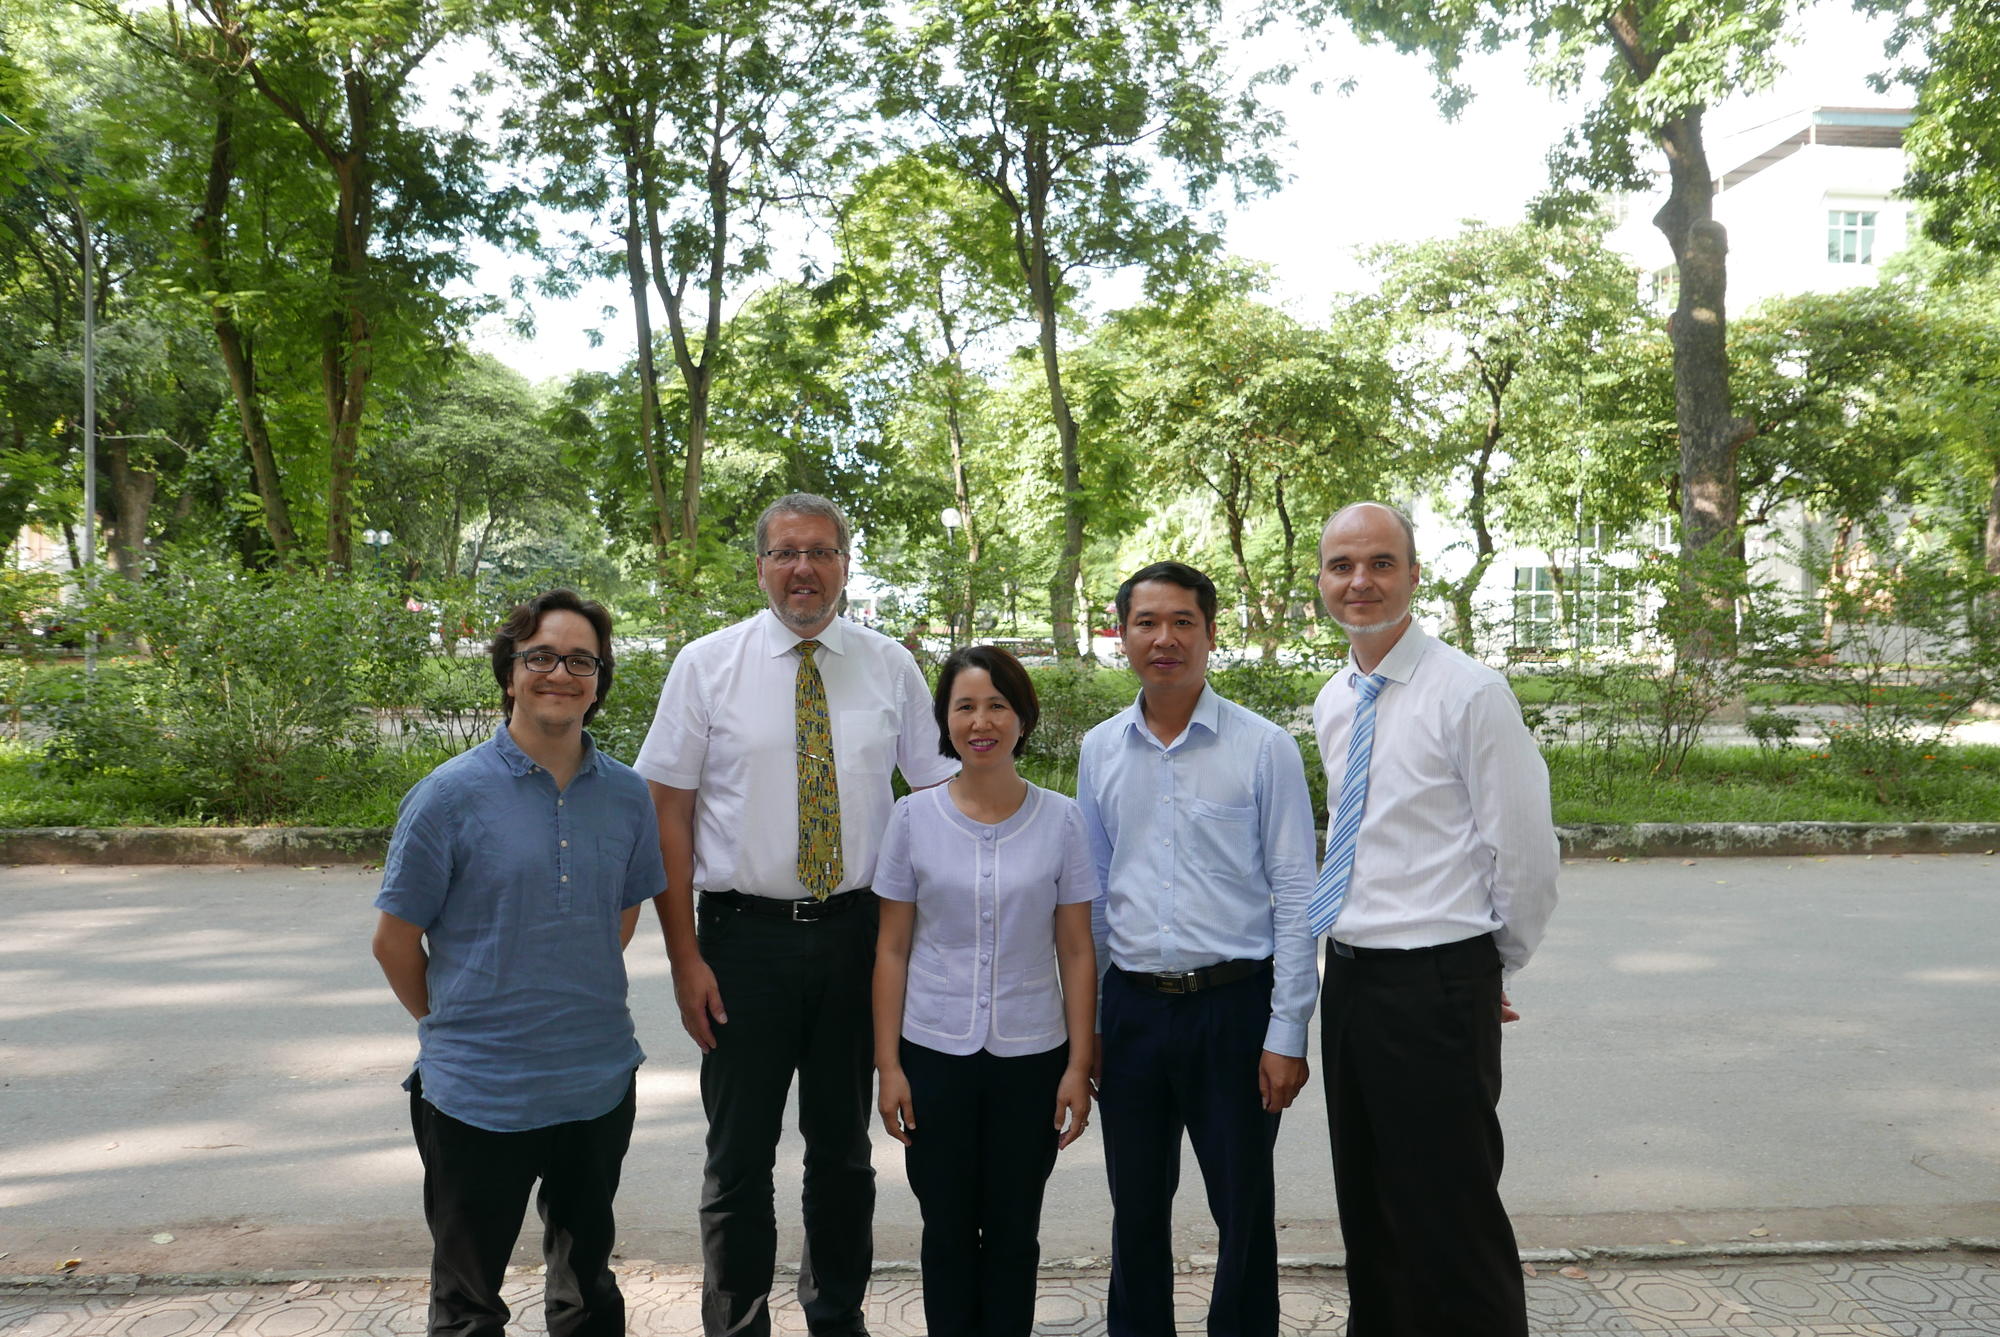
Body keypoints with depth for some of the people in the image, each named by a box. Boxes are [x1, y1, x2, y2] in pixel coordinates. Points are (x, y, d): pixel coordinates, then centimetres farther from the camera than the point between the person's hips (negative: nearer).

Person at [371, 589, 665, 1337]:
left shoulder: (628, 797, -1)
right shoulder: (449, 795, -12)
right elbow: (395, 942, -5)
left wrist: (575, 1008, 9)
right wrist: (452, 1024, 4)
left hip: (600, 1083, 3)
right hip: (479, 1095, -3)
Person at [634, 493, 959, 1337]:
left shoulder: (890, 668, 1)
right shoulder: (706, 665, -4)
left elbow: (941, 791, 4)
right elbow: (670, 814, -4)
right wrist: (684, 957, -9)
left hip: (855, 932, 2)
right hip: (744, 934, -2)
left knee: (844, 1145, 18)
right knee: (740, 1156, 9)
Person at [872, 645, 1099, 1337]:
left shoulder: (1060, 820, -3)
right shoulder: (913, 817, -2)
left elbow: (1076, 951, 0)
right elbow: (892, 949, 1)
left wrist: (1079, 1065, -3)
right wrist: (888, 1065, -1)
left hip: (1030, 1055, 0)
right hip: (934, 1053, 0)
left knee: (1013, 1230, 11)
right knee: (948, 1228, 10)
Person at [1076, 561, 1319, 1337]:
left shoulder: (1264, 748, -5)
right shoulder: (1100, 750, 6)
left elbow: (1295, 894, -5)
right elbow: (1089, 892, 11)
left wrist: (1287, 1033, -9)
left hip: (1233, 1004, -3)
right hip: (1133, 1005, 3)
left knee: (1244, 1210, 9)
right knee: (1136, 1211, 15)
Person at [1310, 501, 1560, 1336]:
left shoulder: (1470, 694, -13)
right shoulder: (1331, 705, 10)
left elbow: (1524, 851, -10)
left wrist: (1498, 964, 2)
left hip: (1436, 987, -7)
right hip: (1348, 977, 7)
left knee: (1451, 1218, 0)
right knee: (1366, 1205, 19)